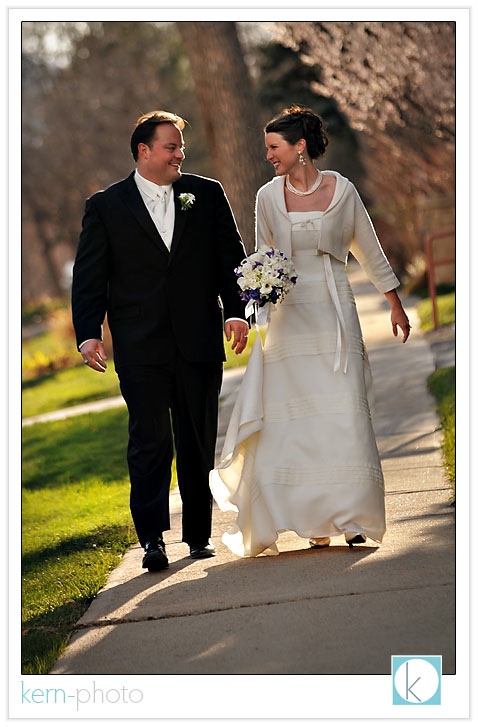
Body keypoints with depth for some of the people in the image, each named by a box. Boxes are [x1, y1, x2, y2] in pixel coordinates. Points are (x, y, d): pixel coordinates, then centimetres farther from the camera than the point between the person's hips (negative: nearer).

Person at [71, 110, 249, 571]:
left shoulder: (207, 195, 8)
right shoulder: (106, 207, 3)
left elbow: (231, 256, 8)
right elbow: (89, 276, 2)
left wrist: (235, 310, -5)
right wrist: (88, 334, -8)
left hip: (199, 342, 2)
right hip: (140, 347, -2)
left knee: (199, 443, 9)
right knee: (150, 443, -8)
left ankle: (199, 534, 20)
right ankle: (152, 538, -6)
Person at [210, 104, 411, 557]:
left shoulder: (342, 191, -1)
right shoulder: (268, 197, 3)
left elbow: (369, 251, 10)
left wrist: (396, 306, 16)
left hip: (334, 314, -1)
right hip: (289, 317, 1)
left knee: (343, 415, -7)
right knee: (290, 419, -4)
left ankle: (351, 519, 2)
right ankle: (315, 522, 4)